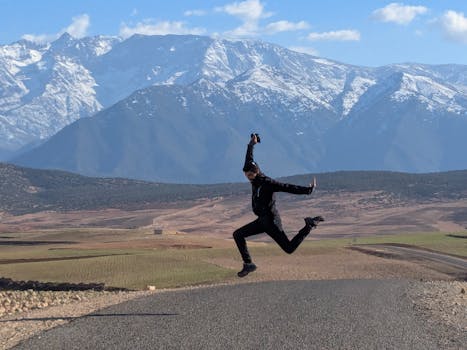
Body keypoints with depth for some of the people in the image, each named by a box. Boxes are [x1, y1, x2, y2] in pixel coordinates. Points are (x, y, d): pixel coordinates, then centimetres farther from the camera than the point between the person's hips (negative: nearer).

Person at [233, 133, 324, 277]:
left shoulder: (267, 183, -18)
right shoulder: (255, 180, 4)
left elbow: (287, 187, -23)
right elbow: (249, 160, 19)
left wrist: (307, 190, -30)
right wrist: (252, 144, 30)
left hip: (271, 220, -8)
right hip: (262, 220, 8)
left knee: (289, 248, -7)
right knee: (238, 235, 4)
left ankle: (309, 225, 8)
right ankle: (248, 264, 6)